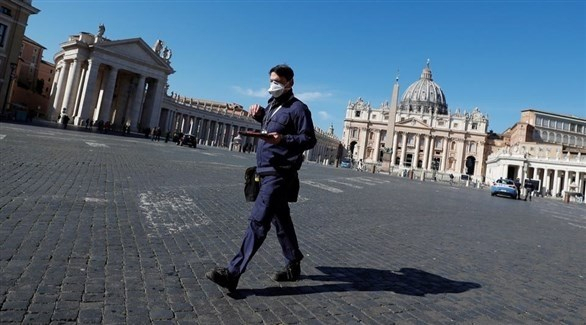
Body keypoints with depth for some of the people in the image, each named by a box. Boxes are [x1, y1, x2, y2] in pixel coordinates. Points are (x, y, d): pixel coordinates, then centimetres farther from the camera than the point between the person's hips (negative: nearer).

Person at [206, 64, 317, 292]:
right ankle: (293, 266, 28)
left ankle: (233, 273, -10)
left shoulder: (297, 108, -7)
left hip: (279, 175, -9)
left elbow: (309, 140, -11)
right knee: (281, 220, 15)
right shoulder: (273, 104, 17)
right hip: (268, 172, 9)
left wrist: (283, 139, -26)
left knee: (258, 221, -12)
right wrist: (259, 113, 15)